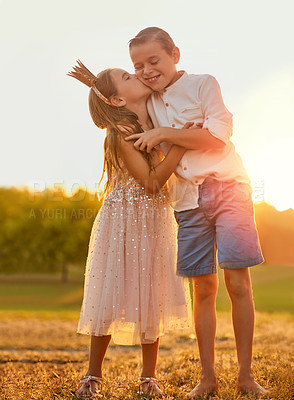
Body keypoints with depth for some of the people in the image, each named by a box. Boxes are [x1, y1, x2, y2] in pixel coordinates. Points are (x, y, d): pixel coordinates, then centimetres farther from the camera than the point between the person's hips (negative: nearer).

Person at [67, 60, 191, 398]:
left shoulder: (152, 120, 2)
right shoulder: (121, 135, -18)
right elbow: (151, 182, -21)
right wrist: (181, 144, -24)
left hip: (154, 221, 6)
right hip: (122, 221, -6)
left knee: (151, 294, 6)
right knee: (111, 292, 0)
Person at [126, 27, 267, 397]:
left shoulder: (203, 85, -1)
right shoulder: (148, 103, 13)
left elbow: (218, 134, -13)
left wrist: (163, 133, -15)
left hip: (227, 188, -4)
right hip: (187, 200, 4)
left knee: (238, 283, -6)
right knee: (203, 289, 4)